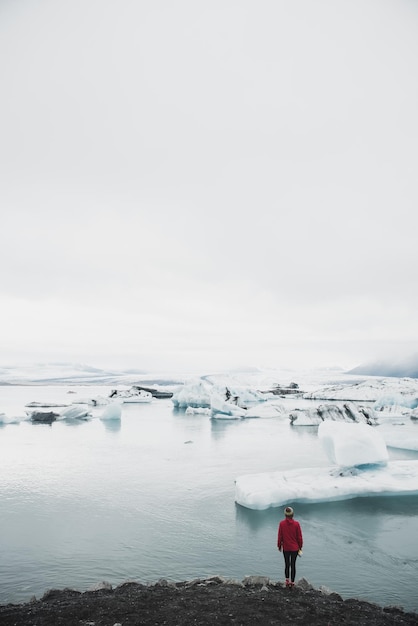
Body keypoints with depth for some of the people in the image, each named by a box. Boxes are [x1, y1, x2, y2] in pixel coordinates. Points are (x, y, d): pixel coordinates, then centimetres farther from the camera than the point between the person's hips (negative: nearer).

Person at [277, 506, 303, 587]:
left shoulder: (281, 523, -11)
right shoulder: (296, 524, -12)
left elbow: (279, 536, -5)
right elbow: (299, 536, -5)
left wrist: (279, 546, 9)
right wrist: (300, 547, 9)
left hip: (285, 548, 0)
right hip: (295, 548, 0)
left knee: (287, 564, 13)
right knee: (293, 565, 11)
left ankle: (287, 580, 4)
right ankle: (292, 582, 15)